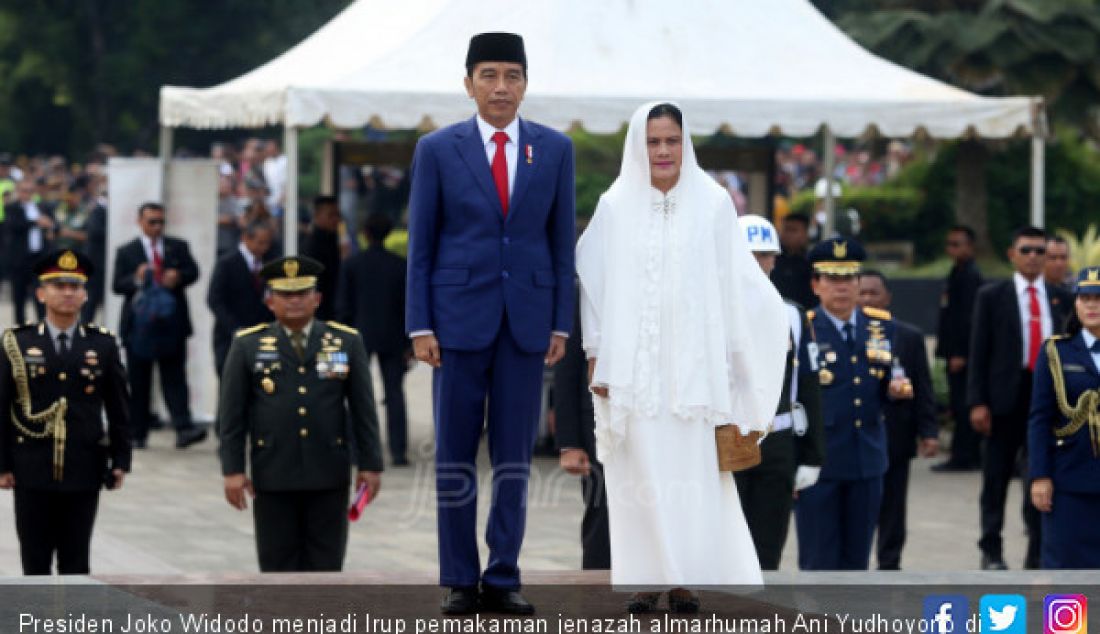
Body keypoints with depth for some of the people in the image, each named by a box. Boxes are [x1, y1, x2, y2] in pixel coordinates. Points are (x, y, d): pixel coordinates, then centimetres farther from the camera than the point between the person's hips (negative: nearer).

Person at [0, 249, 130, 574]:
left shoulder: (103, 345, 5)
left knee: (76, 563, 5)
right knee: (35, 561, 4)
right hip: (32, 471, -1)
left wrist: (120, 461, 2)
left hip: (83, 472, 1)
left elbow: (118, 410, 8)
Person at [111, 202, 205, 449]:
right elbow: (118, 285, -2)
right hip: (139, 325, 0)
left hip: (172, 324, 0)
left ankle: (184, 429, -15)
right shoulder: (126, 252, 7)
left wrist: (178, 276, -19)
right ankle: (137, 433, 11)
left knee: (174, 378, -6)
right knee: (138, 382, 5)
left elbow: (193, 271, 3)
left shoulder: (178, 247, 12)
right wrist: (136, 279, -22)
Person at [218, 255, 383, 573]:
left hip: (329, 475, 1)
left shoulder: (346, 342, 6)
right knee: (278, 560, 3)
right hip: (273, 475, -1)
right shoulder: (248, 345, 3)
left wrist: (370, 464, 2)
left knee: (325, 561, 3)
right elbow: (231, 413, 2)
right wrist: (232, 469, -5)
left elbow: (363, 408, 6)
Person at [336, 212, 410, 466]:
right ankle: (398, 451, -3)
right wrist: (409, 343, 4)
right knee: (394, 393, 3)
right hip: (392, 338, 1)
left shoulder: (351, 264, -3)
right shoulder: (400, 265, -1)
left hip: (360, 334, -1)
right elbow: (408, 305, 0)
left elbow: (344, 305, -2)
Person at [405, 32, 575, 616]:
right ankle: (459, 581, 9)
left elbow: (562, 240, 7)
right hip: (459, 315, -1)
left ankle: (503, 579, 9)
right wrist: (420, 325, -5)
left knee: (515, 455, 4)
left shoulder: (555, 149, 5)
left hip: (527, 317, 1)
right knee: (454, 453, 2)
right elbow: (420, 243, 1)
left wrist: (560, 323, 2)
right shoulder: (437, 149, 0)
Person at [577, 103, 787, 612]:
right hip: (632, 363, 1)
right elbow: (593, 285, 5)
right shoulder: (615, 207, 3)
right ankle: (646, 581, 4)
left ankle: (685, 580, 3)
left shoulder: (712, 204, 1)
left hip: (692, 364, 0)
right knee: (639, 471, 0)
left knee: (691, 472, -3)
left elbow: (733, 284, 3)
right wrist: (596, 357, 0)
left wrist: (731, 365, 1)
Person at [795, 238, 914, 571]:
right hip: (818, 462, -5)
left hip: (867, 460, 5)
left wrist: (895, 389, -7)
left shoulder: (881, 326, 9)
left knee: (856, 561, 11)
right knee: (819, 563, -1)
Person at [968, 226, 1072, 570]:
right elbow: (979, 352, -1)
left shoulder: (1061, 299, 8)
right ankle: (991, 551, 16)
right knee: (997, 478, 6)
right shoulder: (992, 296, 1)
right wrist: (977, 401, -9)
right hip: (1006, 397, -2)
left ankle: (1038, 554, 11)